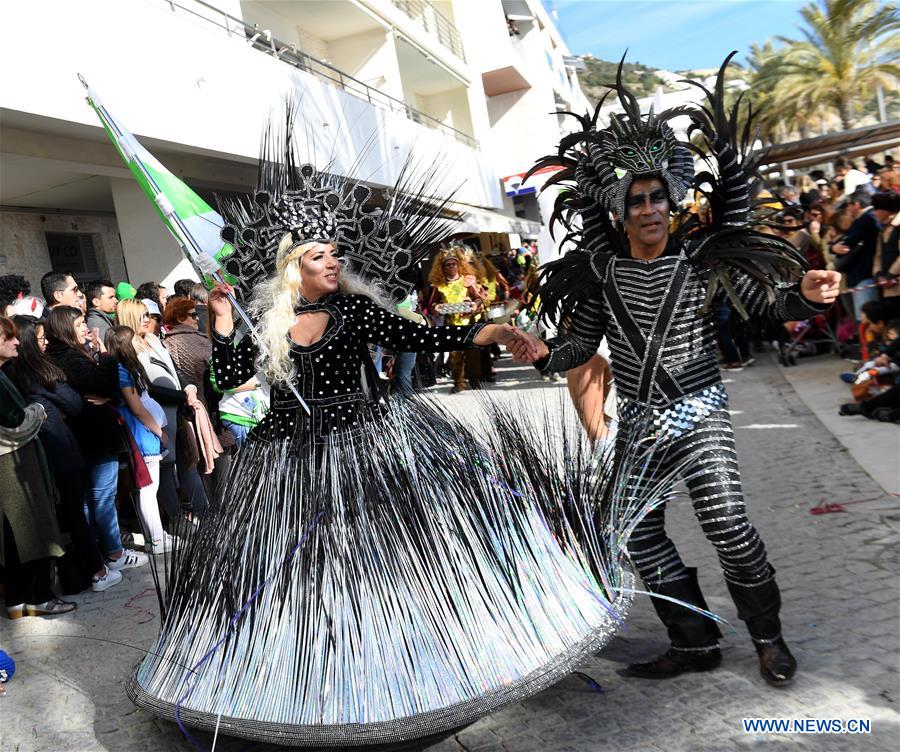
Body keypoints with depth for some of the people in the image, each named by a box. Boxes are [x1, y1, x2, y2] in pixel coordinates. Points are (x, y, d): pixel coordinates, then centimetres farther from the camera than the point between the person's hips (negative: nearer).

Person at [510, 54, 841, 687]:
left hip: (698, 409, -3)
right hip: (639, 419, 4)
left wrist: (804, 296, -22)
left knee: (726, 521, -13)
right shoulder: (601, 271, 1)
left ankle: (768, 635, 15)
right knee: (641, 532, 7)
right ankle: (696, 643, 24)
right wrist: (545, 354, -12)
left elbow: (762, 304, -3)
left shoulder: (702, 259, -5)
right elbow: (583, 342, 5)